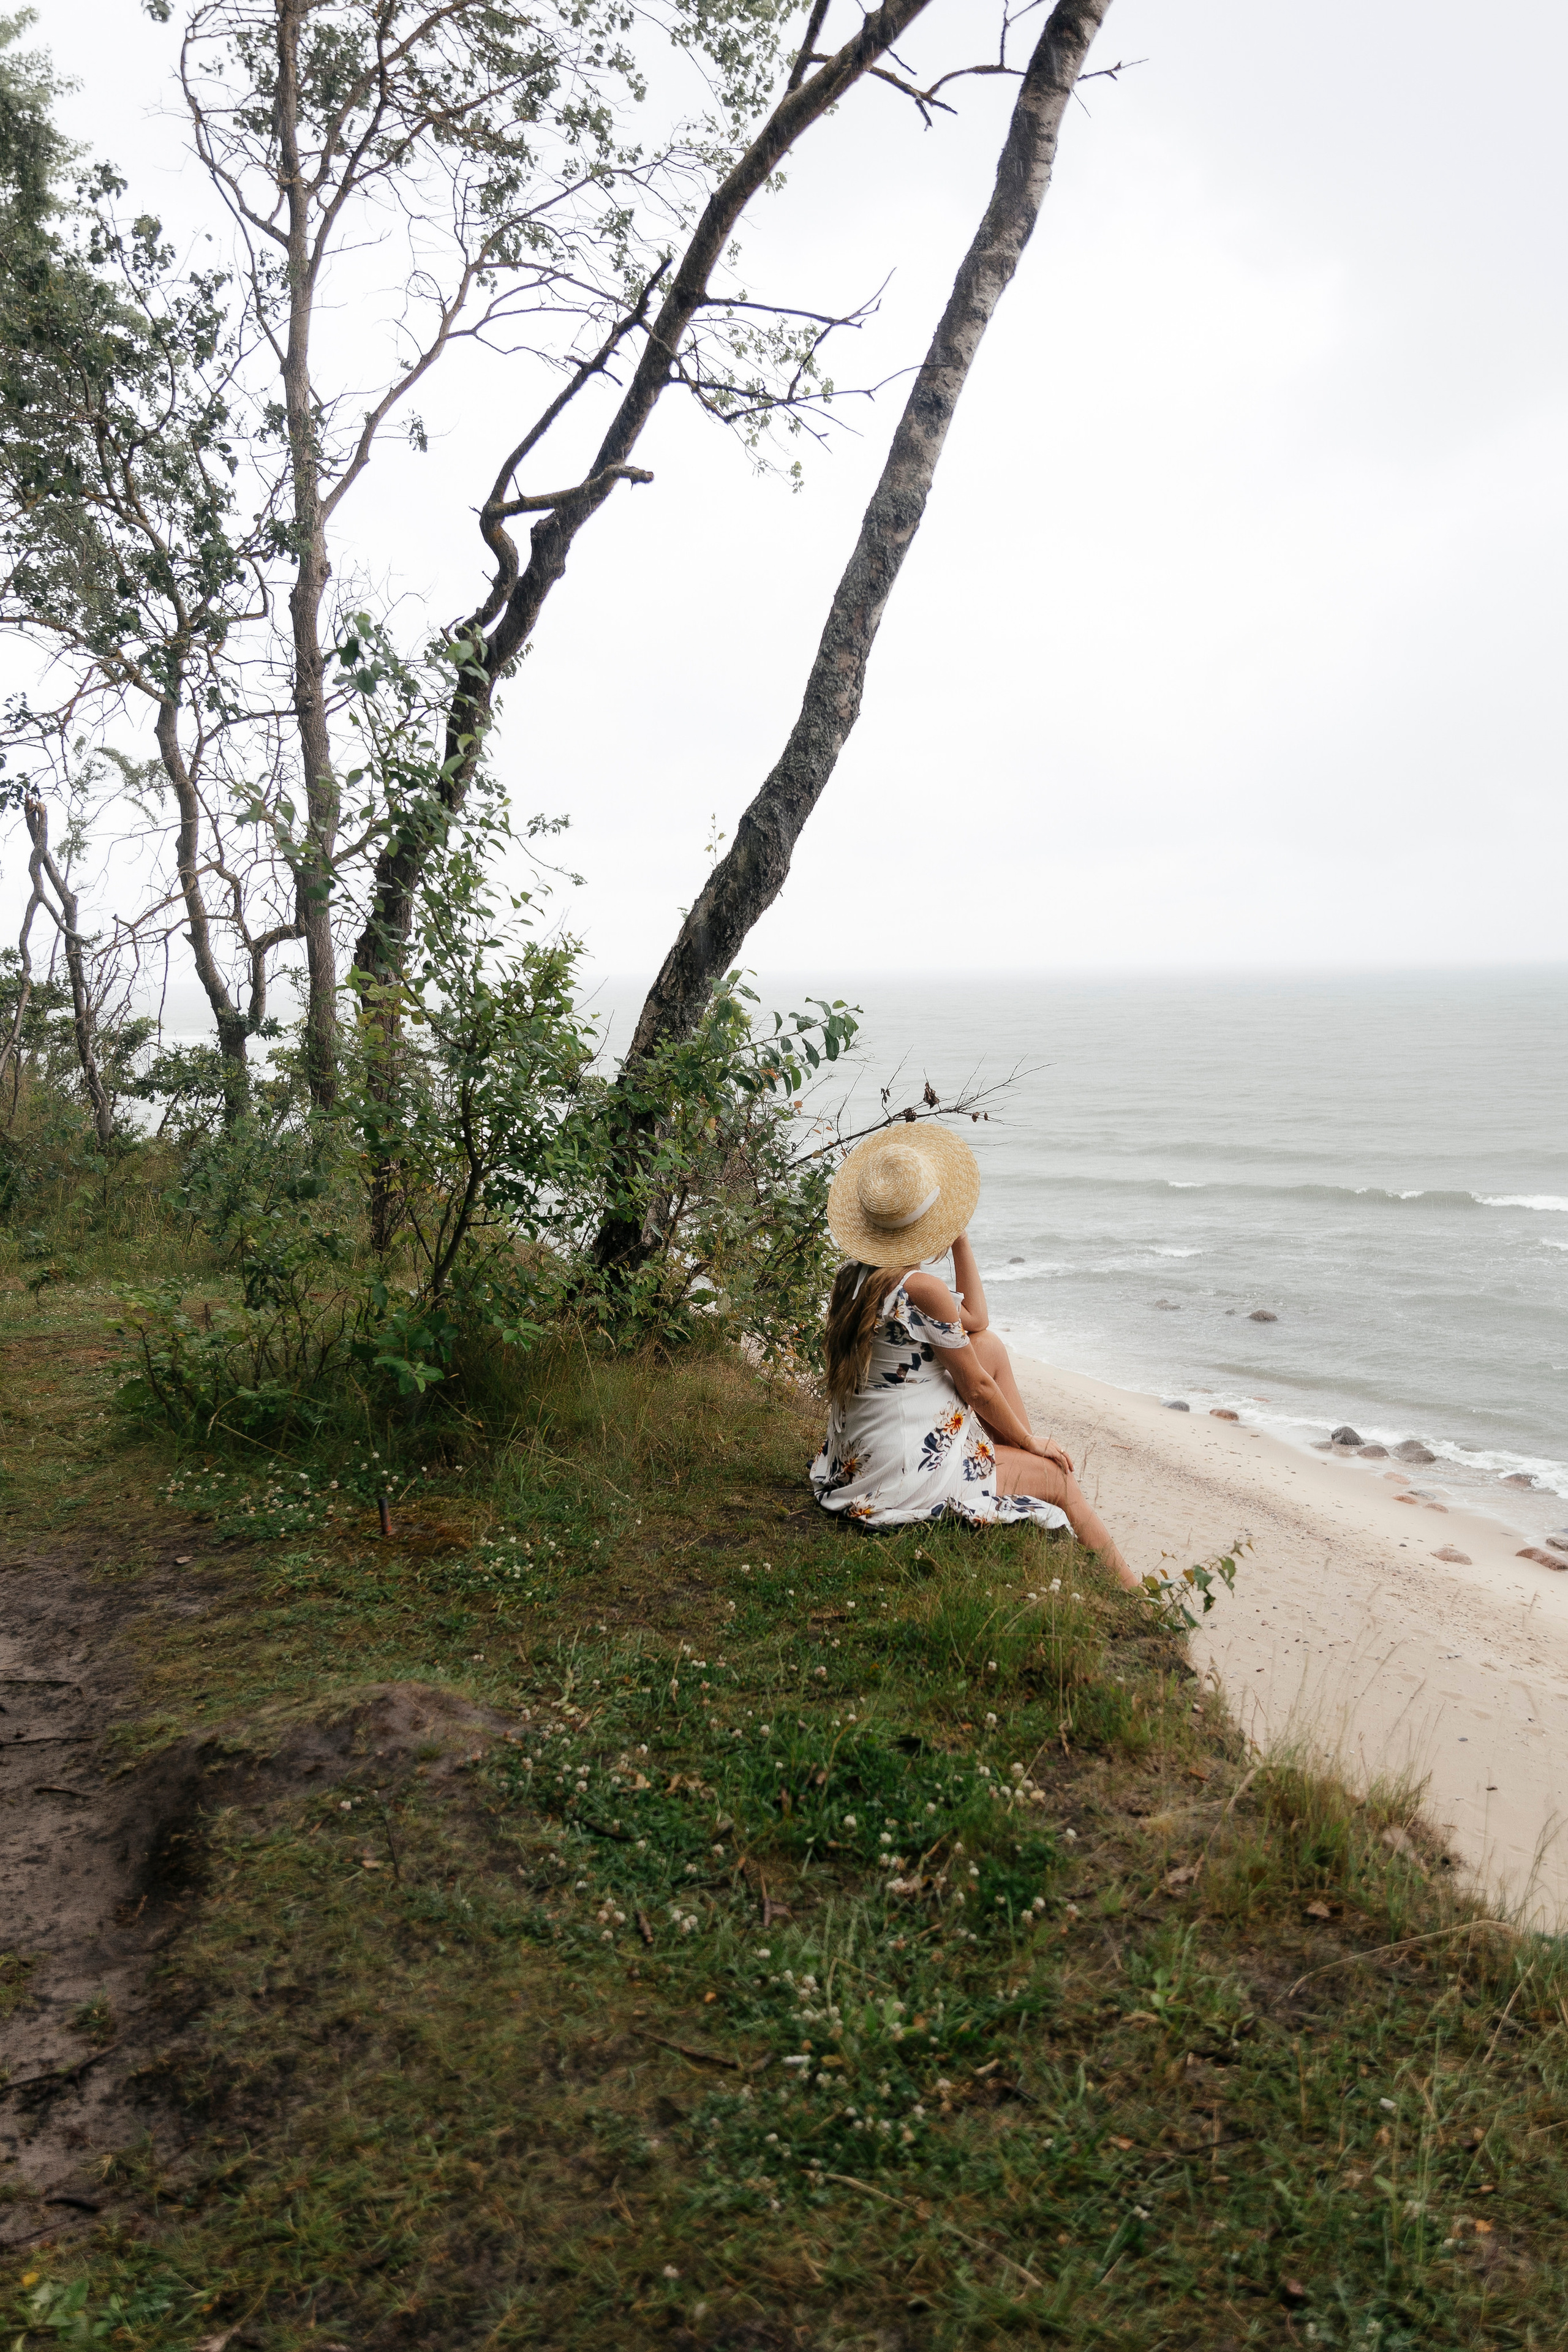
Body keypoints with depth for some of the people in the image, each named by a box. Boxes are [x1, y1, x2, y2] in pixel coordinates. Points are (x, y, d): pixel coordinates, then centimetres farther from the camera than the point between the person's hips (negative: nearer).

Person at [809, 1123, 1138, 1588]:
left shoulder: (854, 1273, 3)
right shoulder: (923, 1290, -23)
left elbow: (974, 1323, 13)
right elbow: (978, 1387, -11)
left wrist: (961, 1240, 9)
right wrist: (1030, 1440, 6)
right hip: (909, 1476, -8)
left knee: (990, 1345, 16)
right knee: (1061, 1479, 11)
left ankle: (1020, 1465, 23)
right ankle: (1129, 1590, 26)